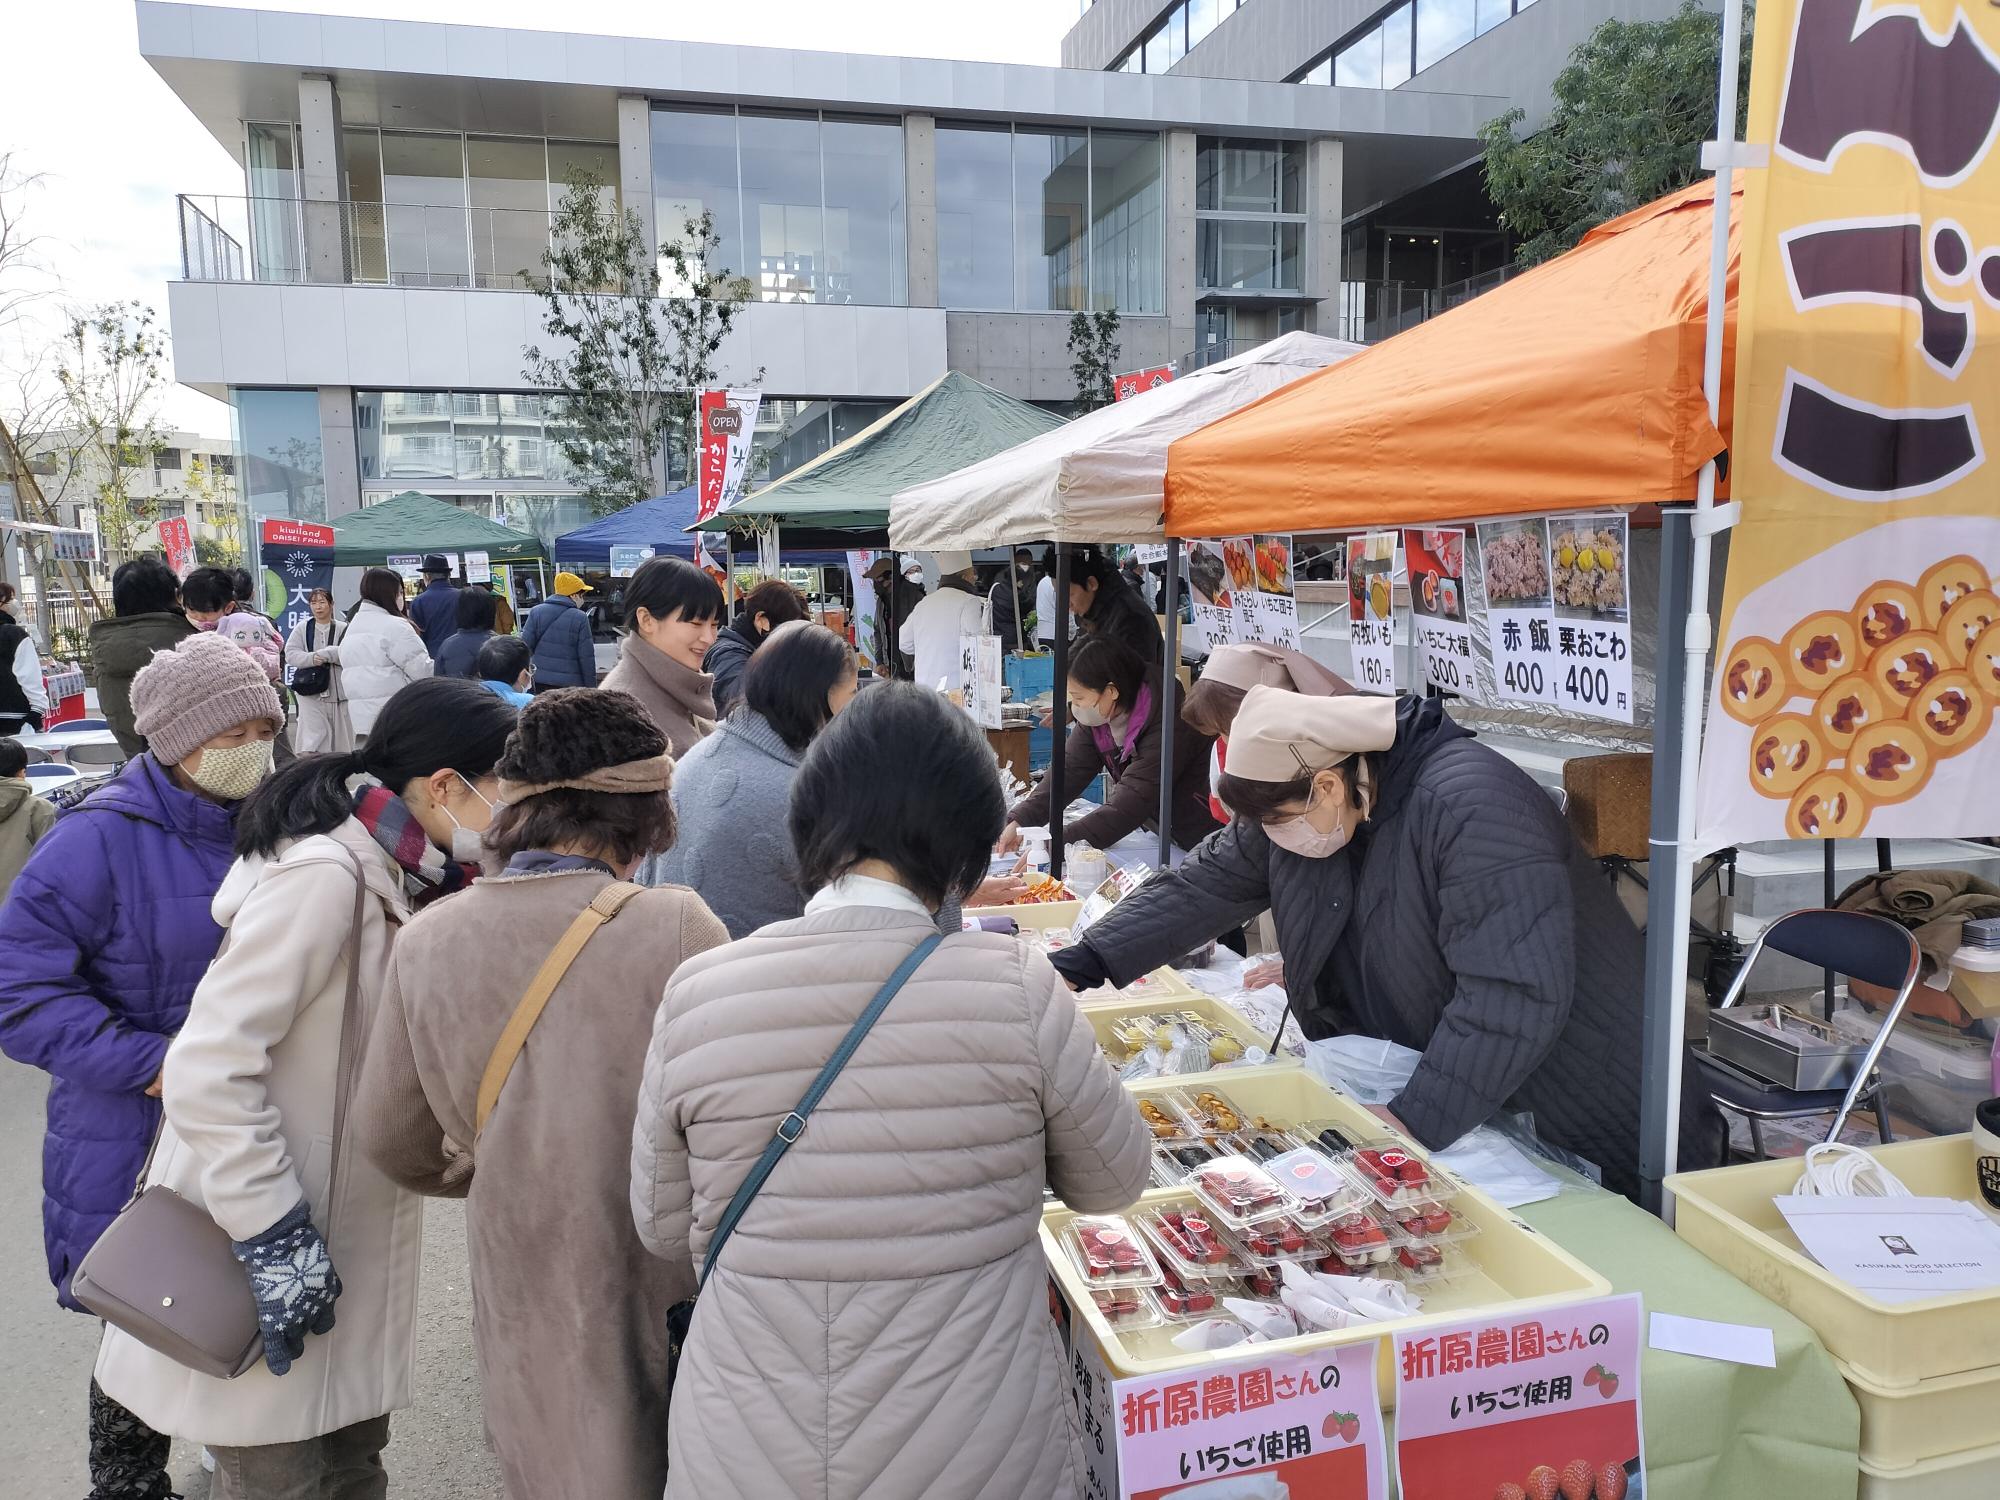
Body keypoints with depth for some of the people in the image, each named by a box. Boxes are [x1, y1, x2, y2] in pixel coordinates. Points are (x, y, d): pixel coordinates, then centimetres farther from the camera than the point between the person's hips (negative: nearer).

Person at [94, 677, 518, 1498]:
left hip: (343, 1236, 8)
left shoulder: (403, 877, 3)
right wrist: (274, 1236, -23)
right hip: (263, 1246, -8)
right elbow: (209, 1065, -26)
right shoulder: (323, 876, -24)